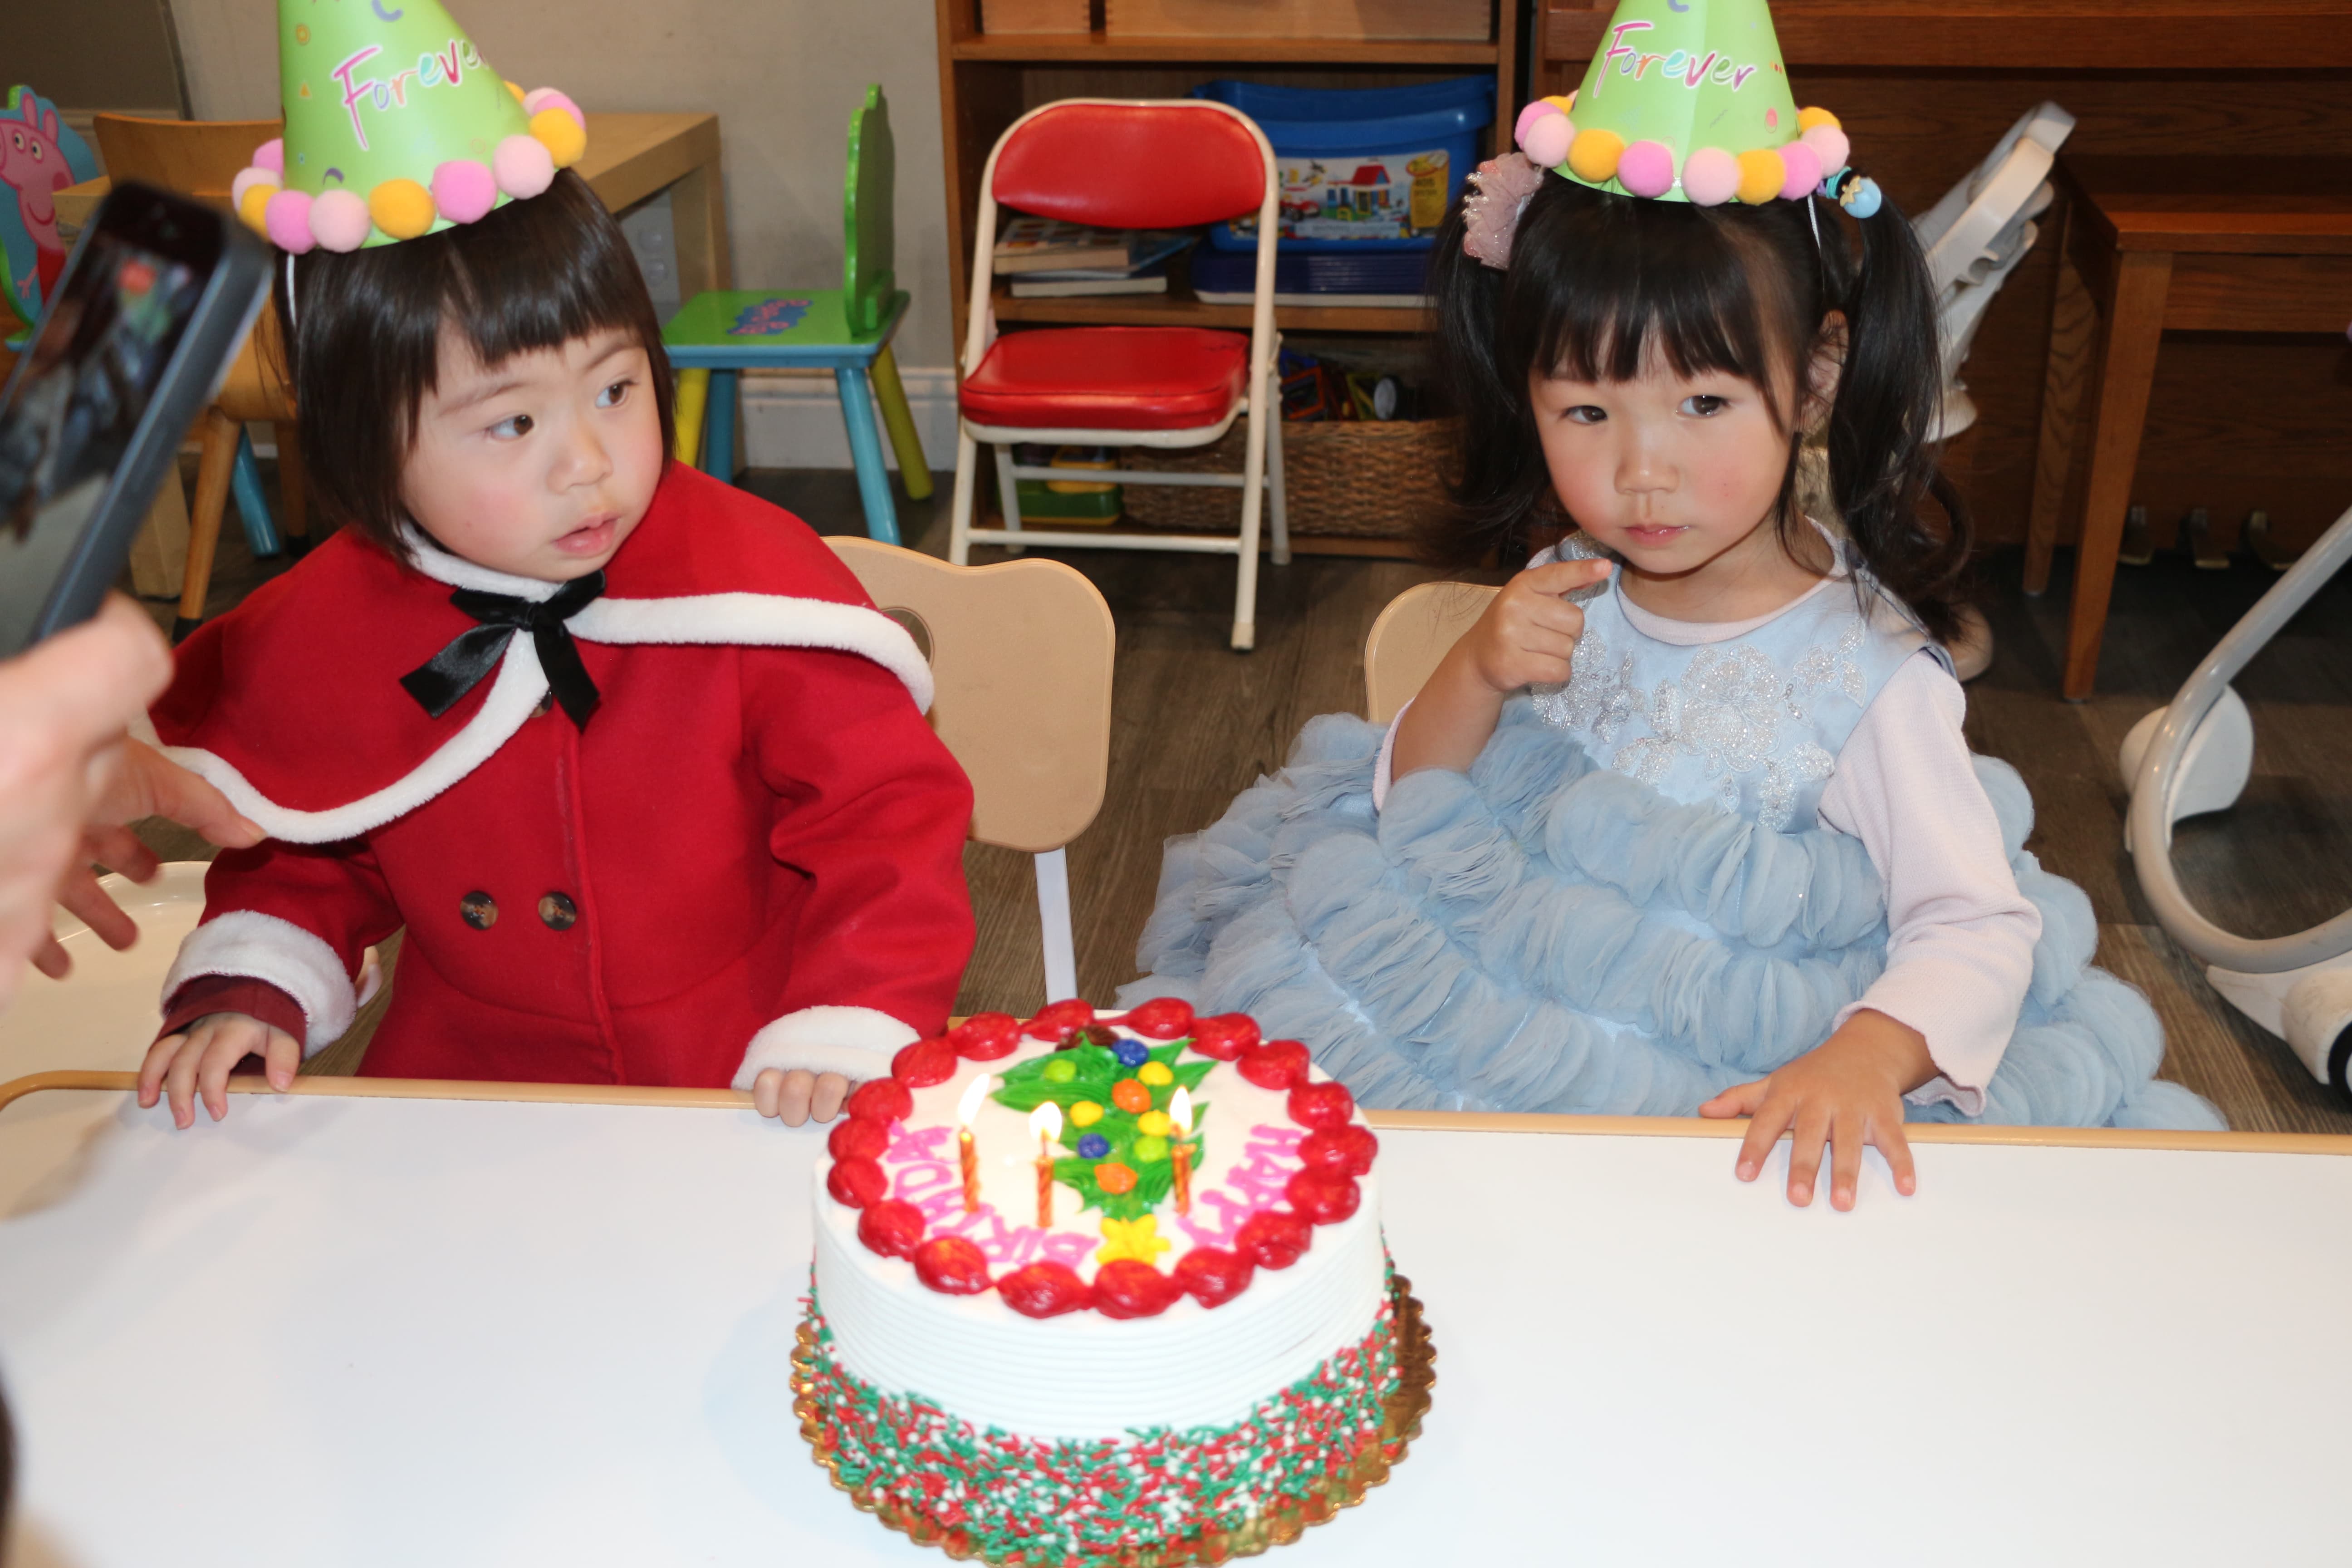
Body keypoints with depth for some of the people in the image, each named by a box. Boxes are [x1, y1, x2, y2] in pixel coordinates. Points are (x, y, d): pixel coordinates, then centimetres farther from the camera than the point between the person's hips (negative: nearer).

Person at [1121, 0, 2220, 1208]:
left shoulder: (1867, 674, -18)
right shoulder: (1566, 598, -3)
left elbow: (1979, 927, -19)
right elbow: (1405, 802, 2)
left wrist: (1866, 1058, -39)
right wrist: (1474, 674, -18)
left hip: (1723, 1083, -4)